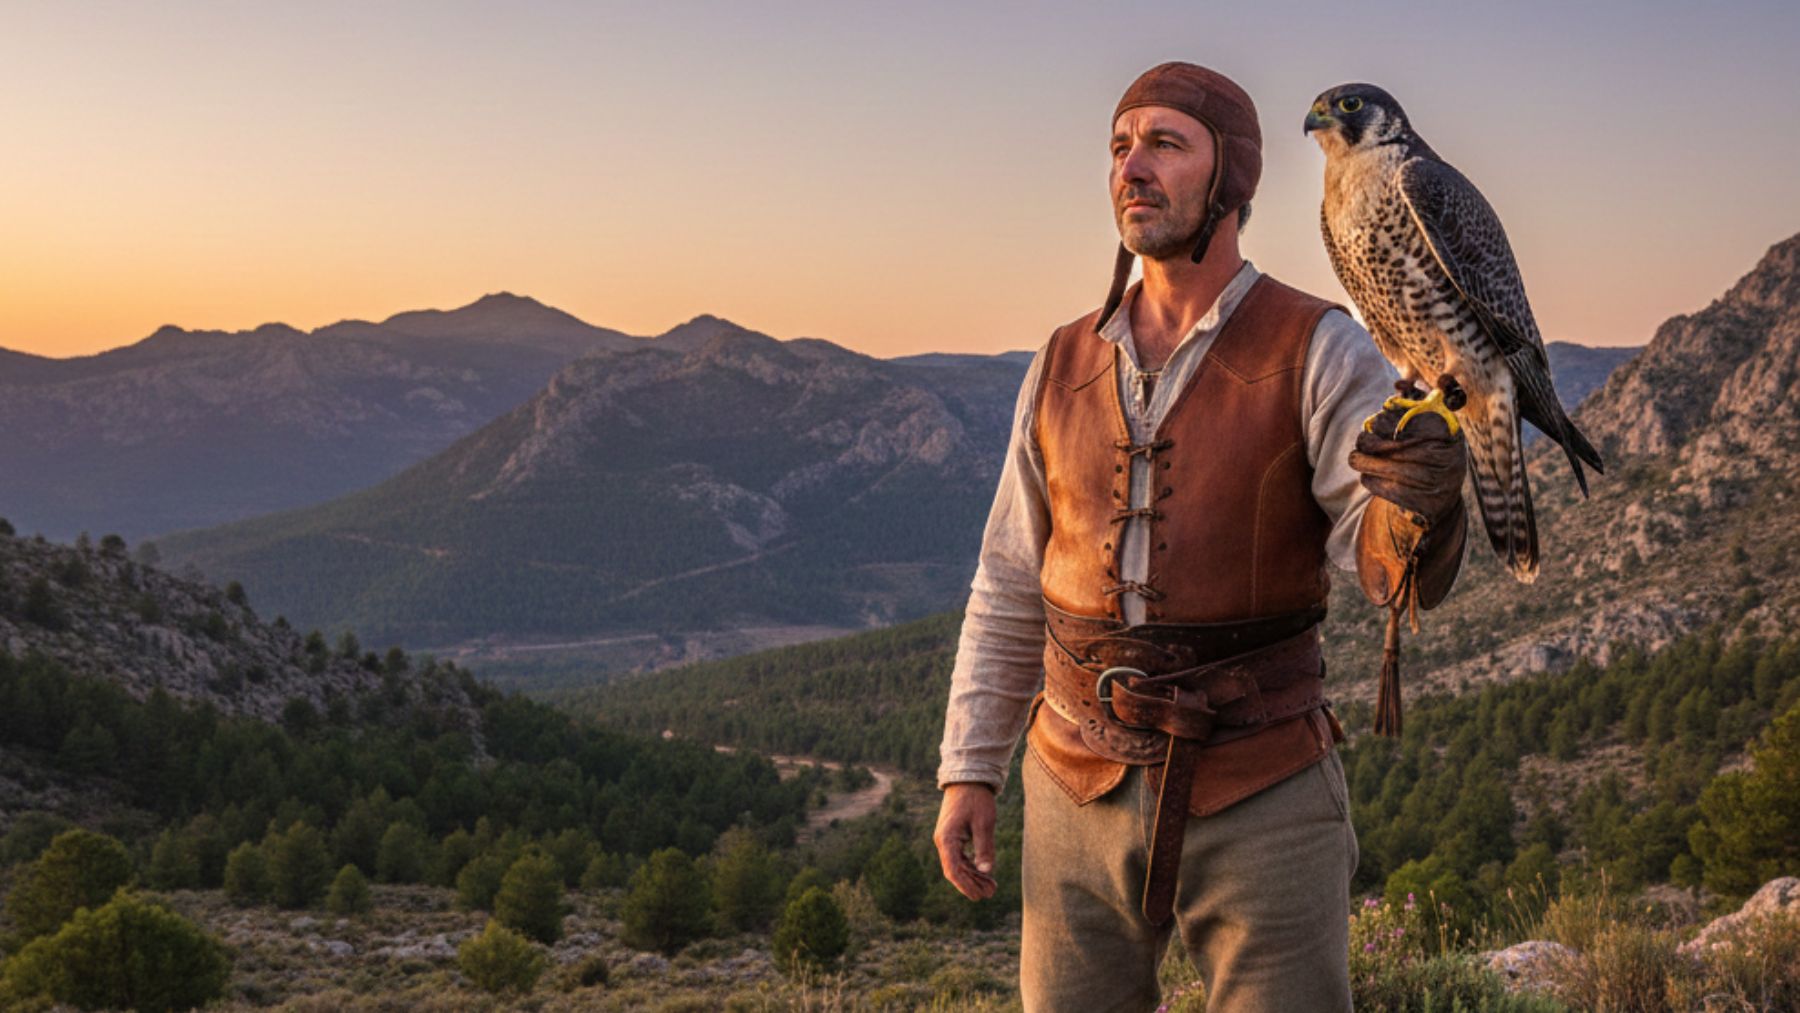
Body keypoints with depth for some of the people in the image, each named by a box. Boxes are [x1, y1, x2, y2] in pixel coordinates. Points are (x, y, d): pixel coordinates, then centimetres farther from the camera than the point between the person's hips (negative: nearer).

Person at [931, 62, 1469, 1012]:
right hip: (1082, 791, 4)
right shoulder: (1066, 366, 5)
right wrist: (968, 771, 6)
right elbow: (1011, 586, 11)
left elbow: (1399, 573, -16)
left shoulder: (1320, 353, -7)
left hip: (1264, 797, -3)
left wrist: (1421, 501, -40)